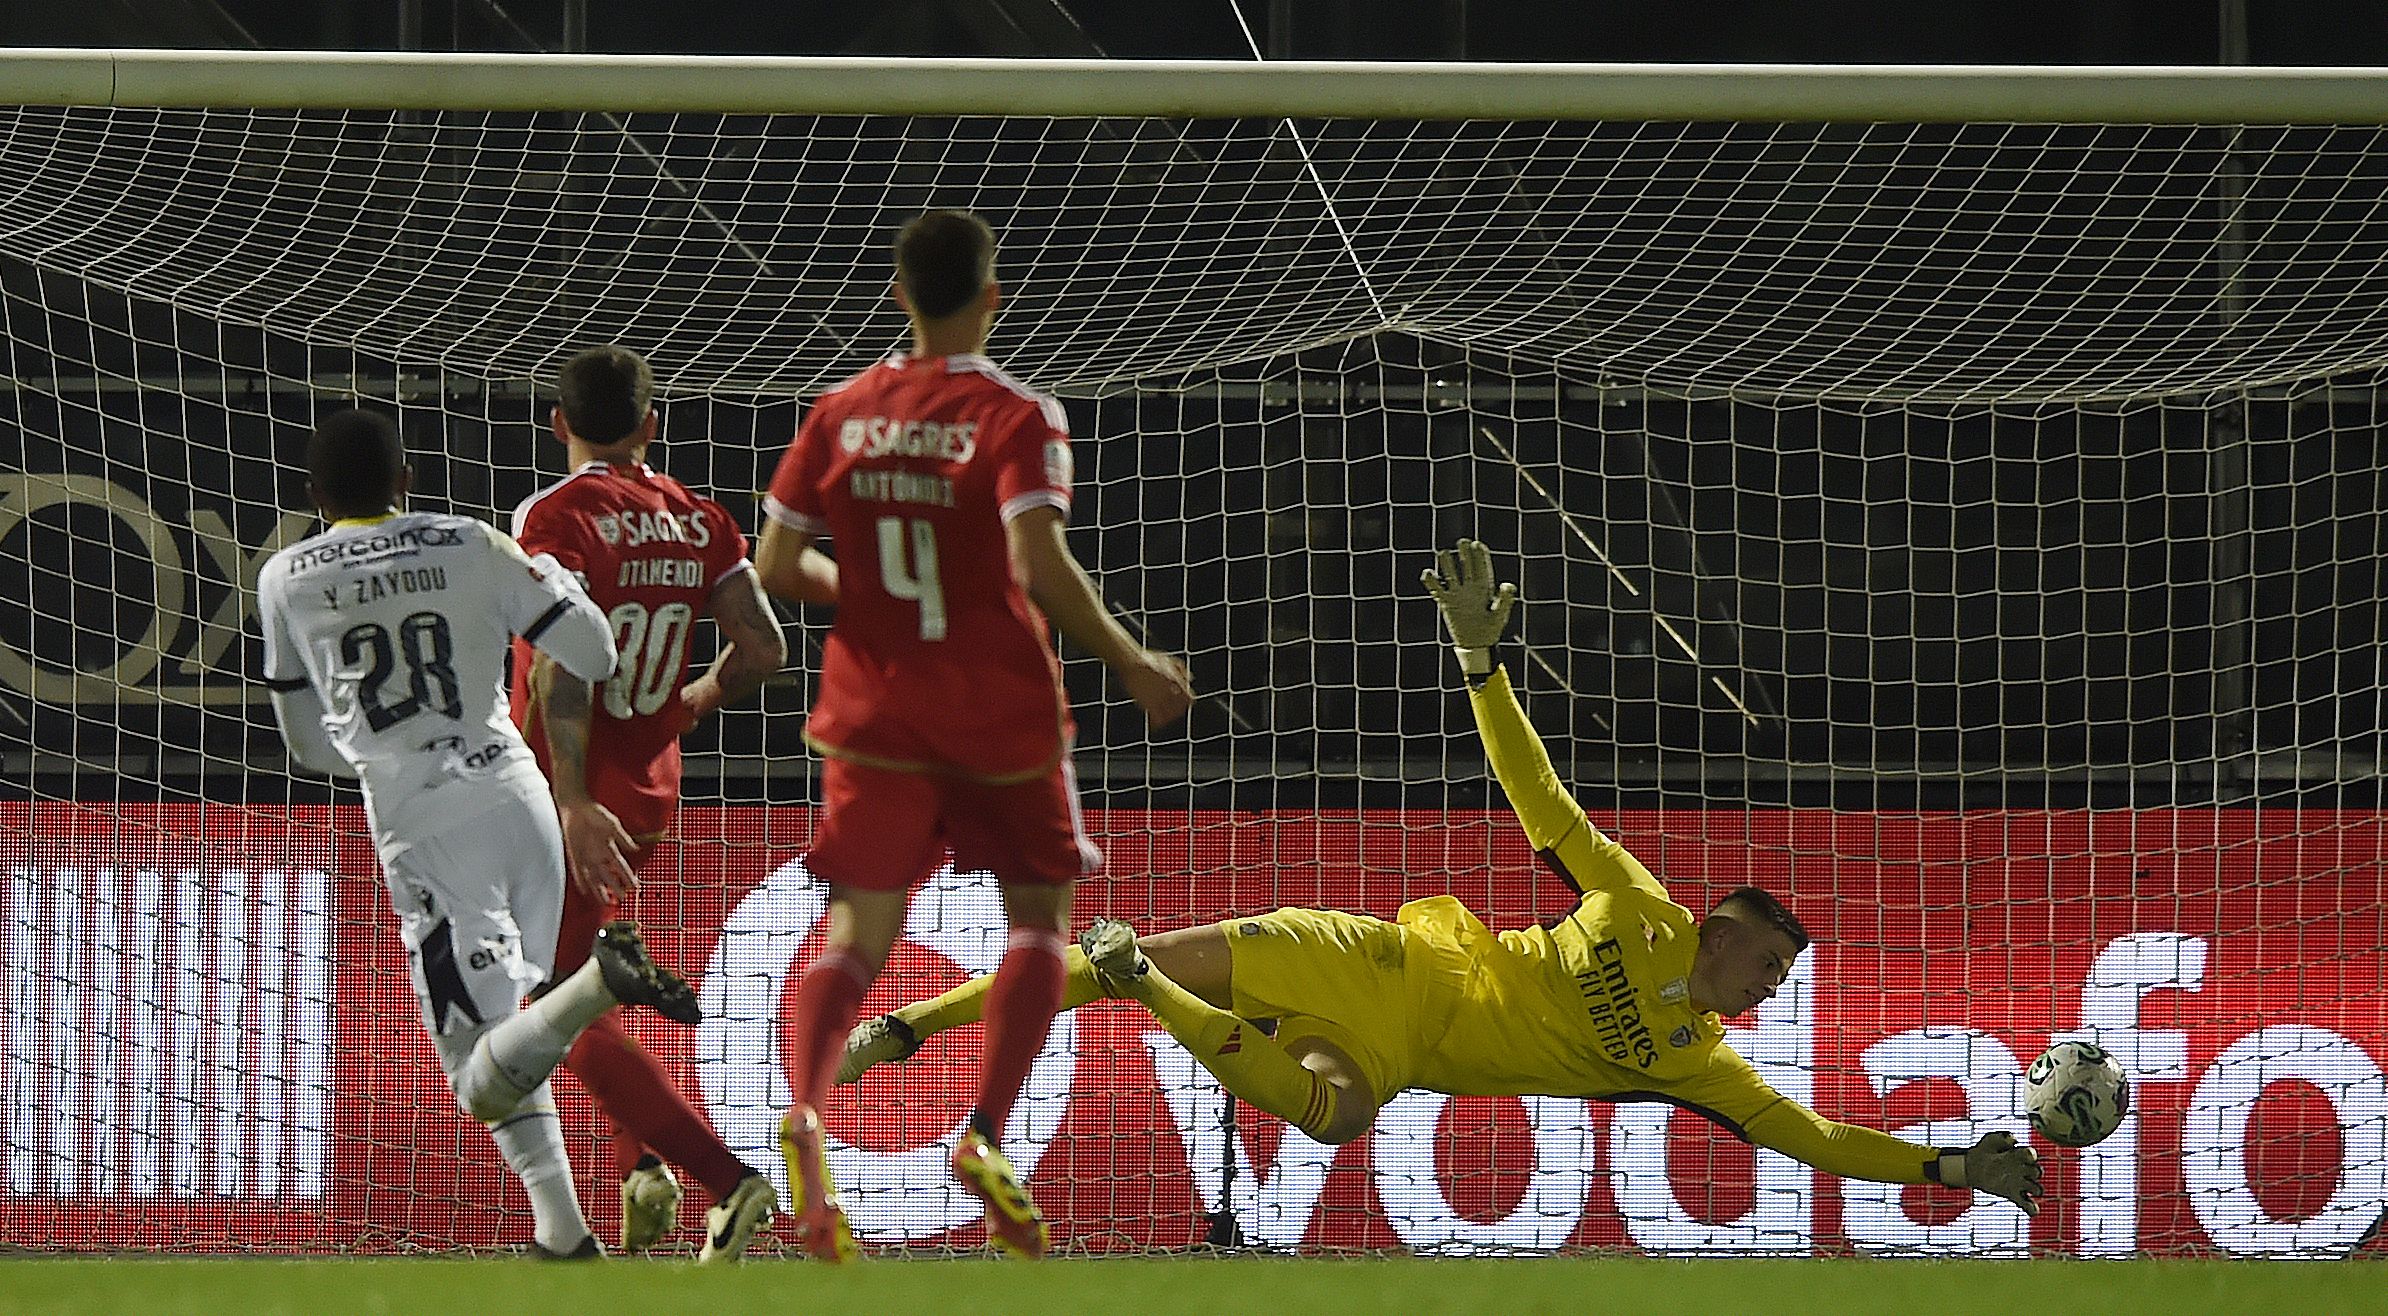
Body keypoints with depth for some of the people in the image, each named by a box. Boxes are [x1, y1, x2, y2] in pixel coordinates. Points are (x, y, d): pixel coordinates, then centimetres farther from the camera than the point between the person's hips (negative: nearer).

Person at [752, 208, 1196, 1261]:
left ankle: (803, 1103, -29)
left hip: (874, 713, 3)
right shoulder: (1017, 416, -9)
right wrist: (1129, 664, -11)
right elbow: (1039, 564, -21)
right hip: (1001, 707, -3)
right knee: (1038, 917, 13)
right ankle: (986, 1134, -6)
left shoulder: (840, 416, 3)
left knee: (857, 935, 1)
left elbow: (775, 569, 4)